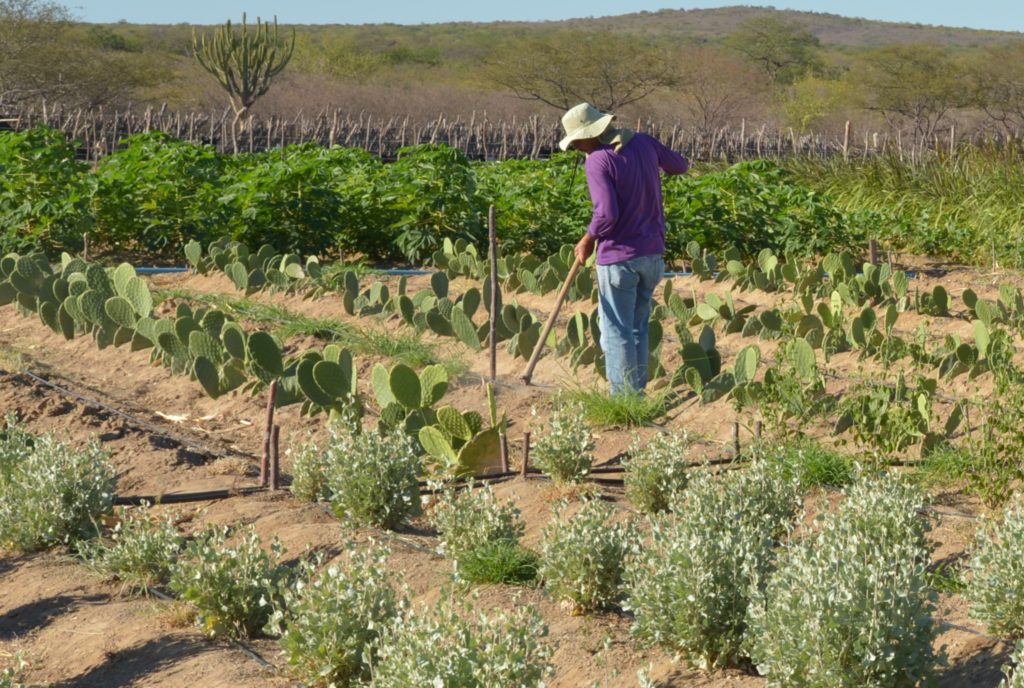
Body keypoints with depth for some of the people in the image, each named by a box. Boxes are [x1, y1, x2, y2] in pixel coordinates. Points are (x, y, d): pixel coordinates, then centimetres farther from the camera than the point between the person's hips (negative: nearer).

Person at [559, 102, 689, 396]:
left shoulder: (598, 160, -17)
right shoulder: (644, 143, 3)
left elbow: (607, 214, -24)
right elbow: (680, 165, 18)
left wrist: (587, 241, -8)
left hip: (619, 257, -7)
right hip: (652, 253, 7)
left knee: (617, 332, 2)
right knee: (638, 328, 17)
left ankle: (624, 397, 4)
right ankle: (638, 392, 21)